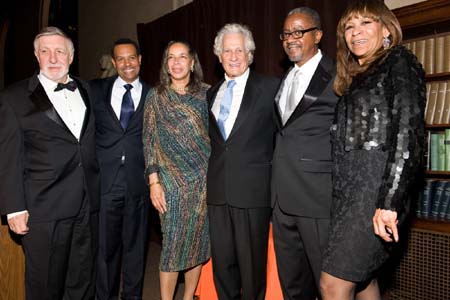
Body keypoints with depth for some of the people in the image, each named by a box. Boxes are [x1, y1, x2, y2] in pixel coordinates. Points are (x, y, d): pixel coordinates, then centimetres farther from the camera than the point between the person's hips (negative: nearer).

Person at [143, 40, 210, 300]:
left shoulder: (207, 93, 5)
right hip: (173, 182, -1)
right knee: (173, 244, 0)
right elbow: (150, 142, 1)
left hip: (205, 179, 2)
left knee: (199, 242, 9)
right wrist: (154, 182, -5)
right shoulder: (156, 96, 3)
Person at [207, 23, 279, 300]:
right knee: (222, 262, 13)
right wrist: (214, 175, 13)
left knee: (252, 263, 6)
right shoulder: (212, 93, 16)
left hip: (252, 190, -4)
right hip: (218, 191, 5)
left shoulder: (270, 87, -1)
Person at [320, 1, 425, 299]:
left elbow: (409, 133, -13)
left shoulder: (400, 62, -2)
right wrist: (340, 196, 11)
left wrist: (390, 203, -21)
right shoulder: (355, 78, 21)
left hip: (376, 186, -8)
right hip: (349, 189, 8)